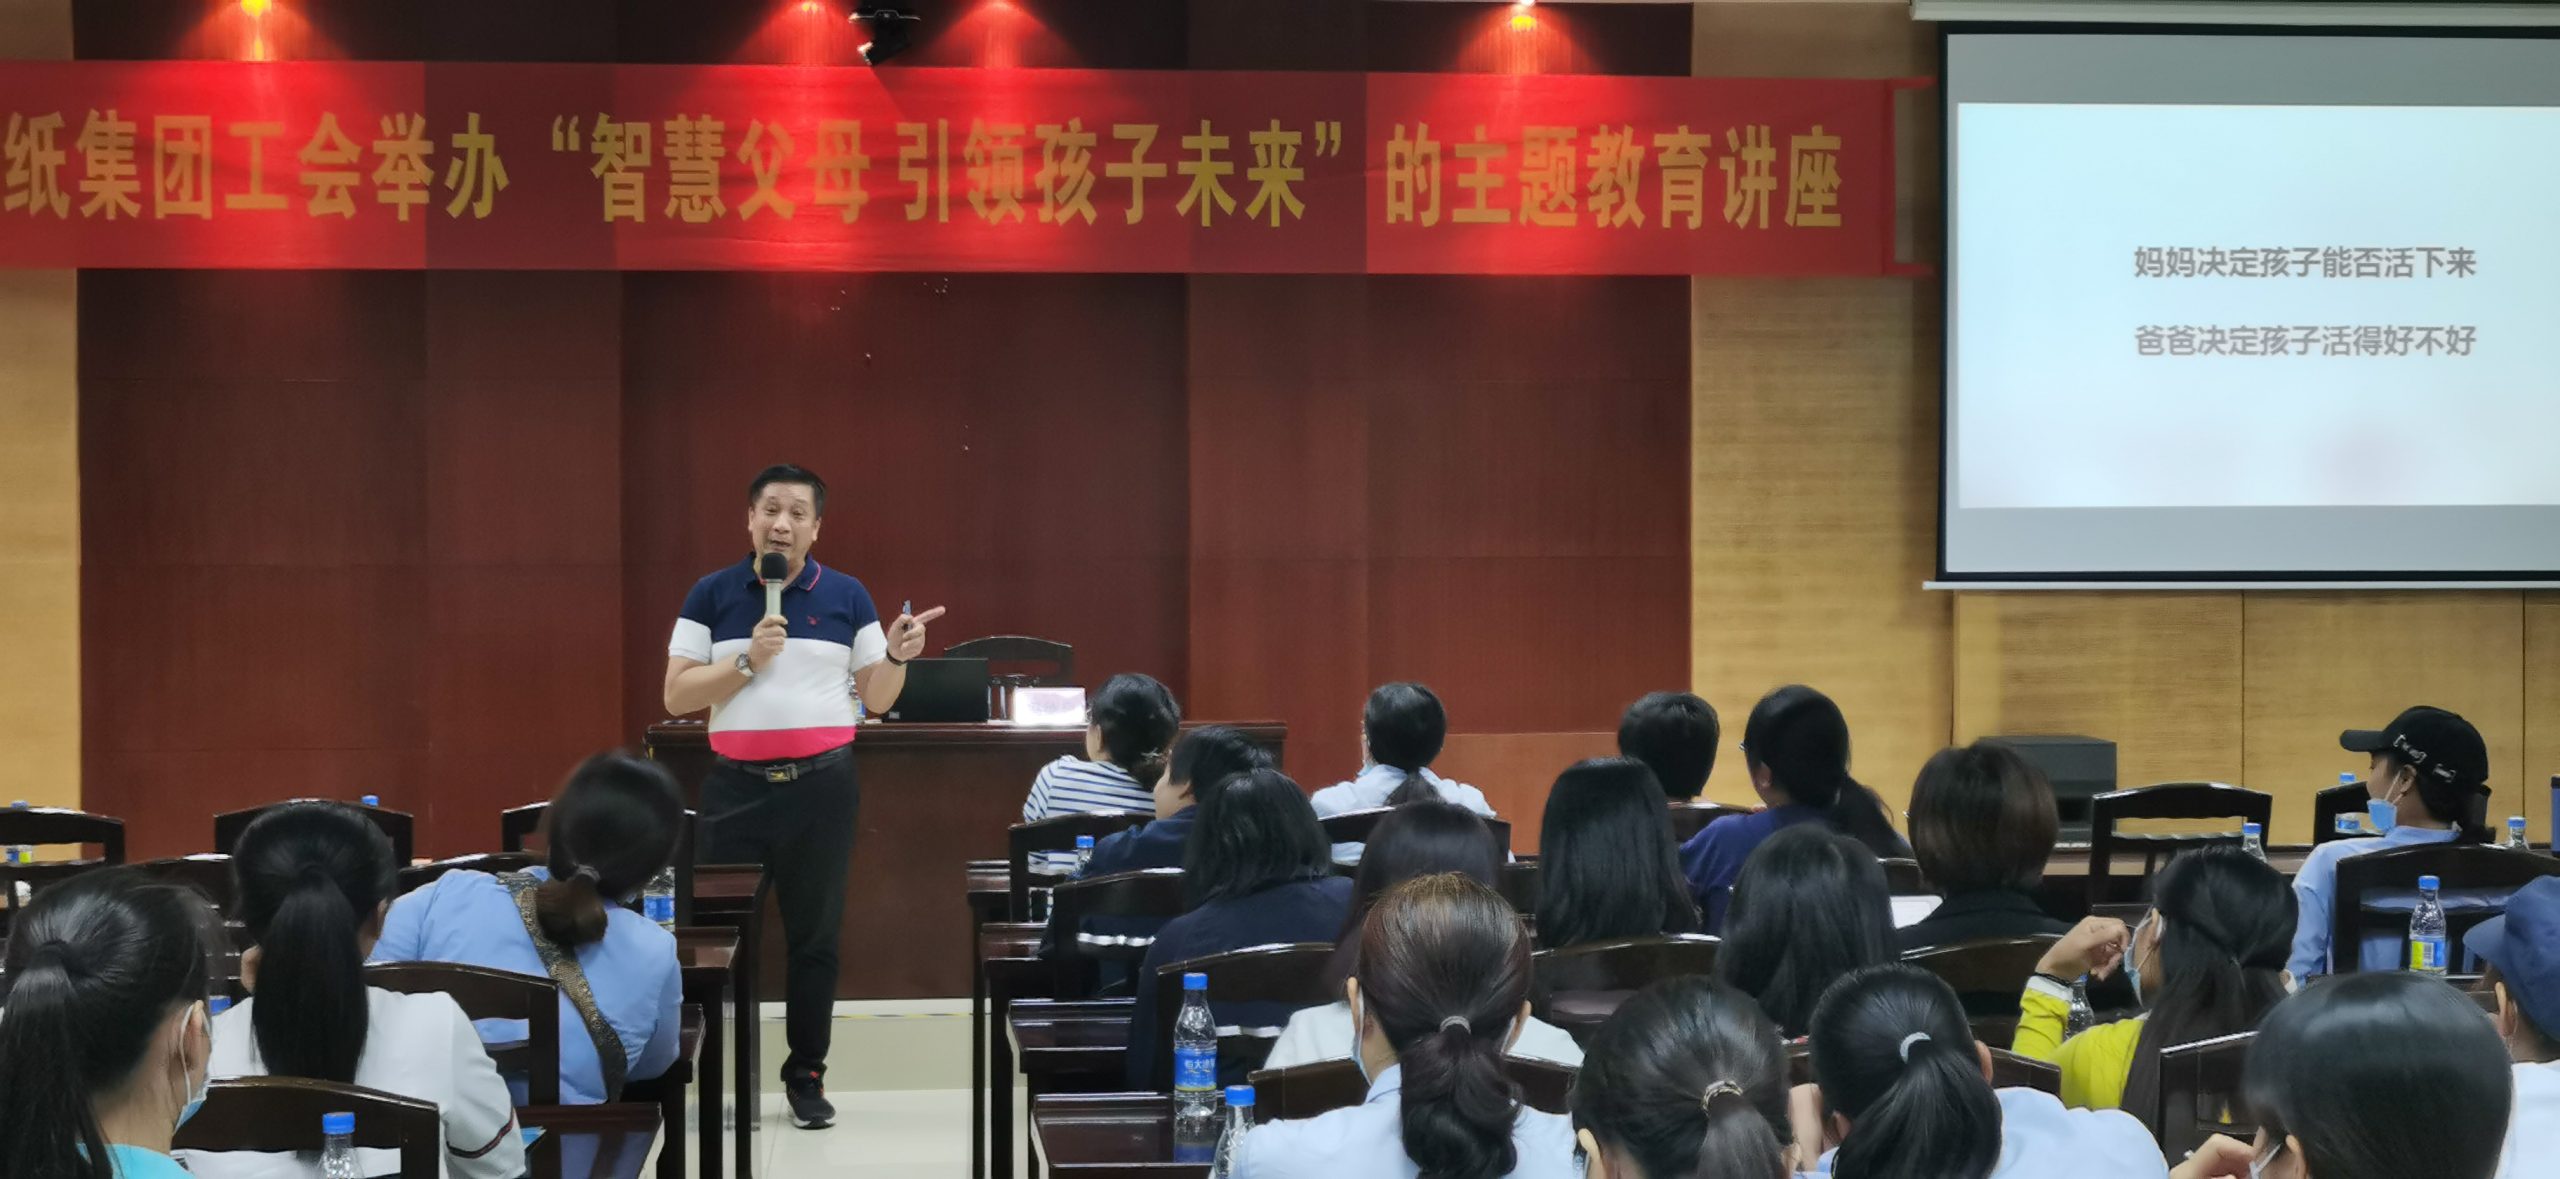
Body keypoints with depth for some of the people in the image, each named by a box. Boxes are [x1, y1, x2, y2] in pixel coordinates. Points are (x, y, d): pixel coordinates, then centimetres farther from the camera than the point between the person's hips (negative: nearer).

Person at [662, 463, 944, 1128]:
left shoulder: (847, 598, 6)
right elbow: (676, 697, -2)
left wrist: (897, 656, -12)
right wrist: (748, 660, -13)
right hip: (736, 786, 0)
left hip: (822, 785, 0)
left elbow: (876, 699, 8)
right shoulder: (712, 596, 4)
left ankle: (806, 1077, 14)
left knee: (815, 936, 5)